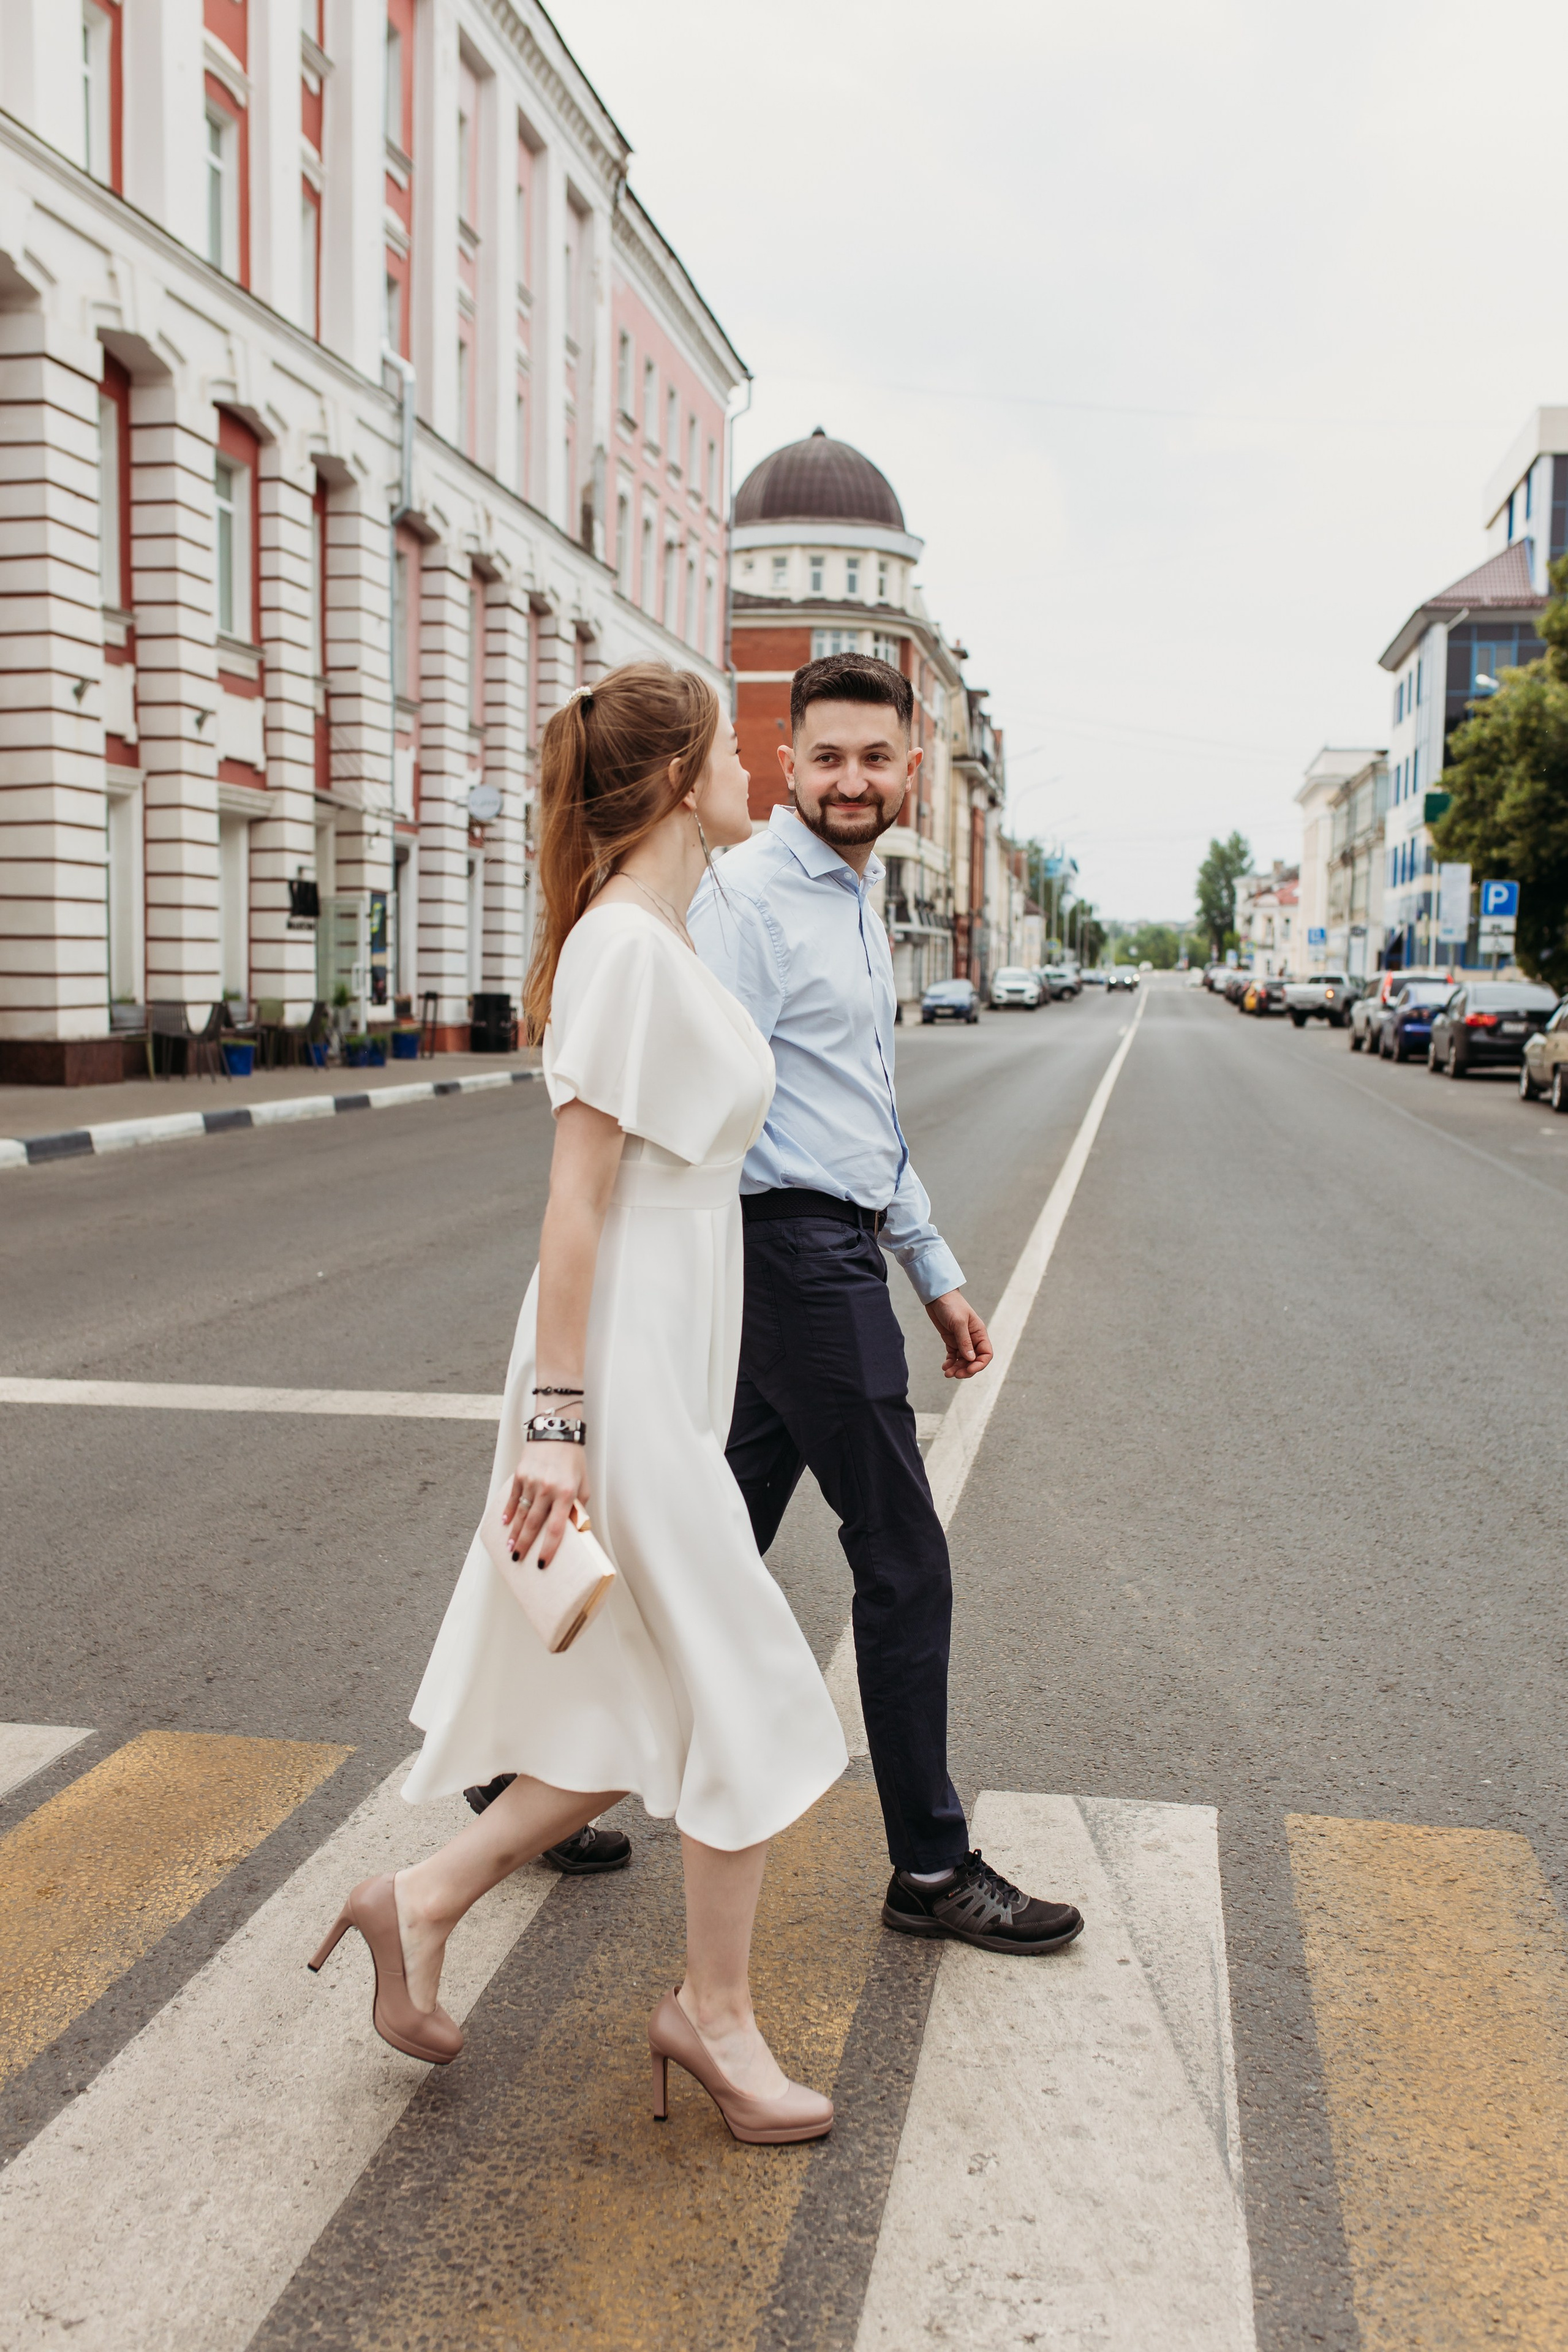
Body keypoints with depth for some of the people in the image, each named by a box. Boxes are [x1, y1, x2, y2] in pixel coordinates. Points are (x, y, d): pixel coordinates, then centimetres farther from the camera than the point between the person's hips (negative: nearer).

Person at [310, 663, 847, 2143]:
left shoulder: (662, 939, 14)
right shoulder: (624, 944, -16)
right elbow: (577, 1197, -20)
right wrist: (558, 1417, -20)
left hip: (677, 1366, 10)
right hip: (625, 1369, -10)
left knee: (647, 1710, 15)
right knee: (750, 1697, 3)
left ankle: (424, 1900, 27)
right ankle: (713, 2016, 21)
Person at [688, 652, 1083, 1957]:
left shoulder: (857, 904, 19)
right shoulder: (752, 894, -12)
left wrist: (936, 1272, 22)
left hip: (837, 1250, 10)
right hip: (800, 1254, -10)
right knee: (904, 1563, -1)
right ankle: (933, 1868, 13)